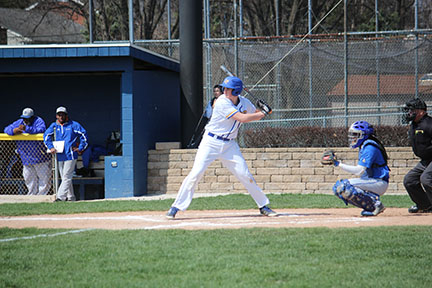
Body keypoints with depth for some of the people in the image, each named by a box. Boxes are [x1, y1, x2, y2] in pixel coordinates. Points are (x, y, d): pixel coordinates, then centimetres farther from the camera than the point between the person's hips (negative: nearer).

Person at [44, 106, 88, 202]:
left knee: (66, 177, -11)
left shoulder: (73, 125, 0)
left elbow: (83, 134, 1)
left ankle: (60, 196, -18)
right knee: (64, 177, 9)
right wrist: (50, 147, -6)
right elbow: (46, 136, 6)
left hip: (70, 155, -5)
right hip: (60, 156, 6)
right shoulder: (54, 126, 11)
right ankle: (71, 197, 17)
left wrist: (80, 148, -4)